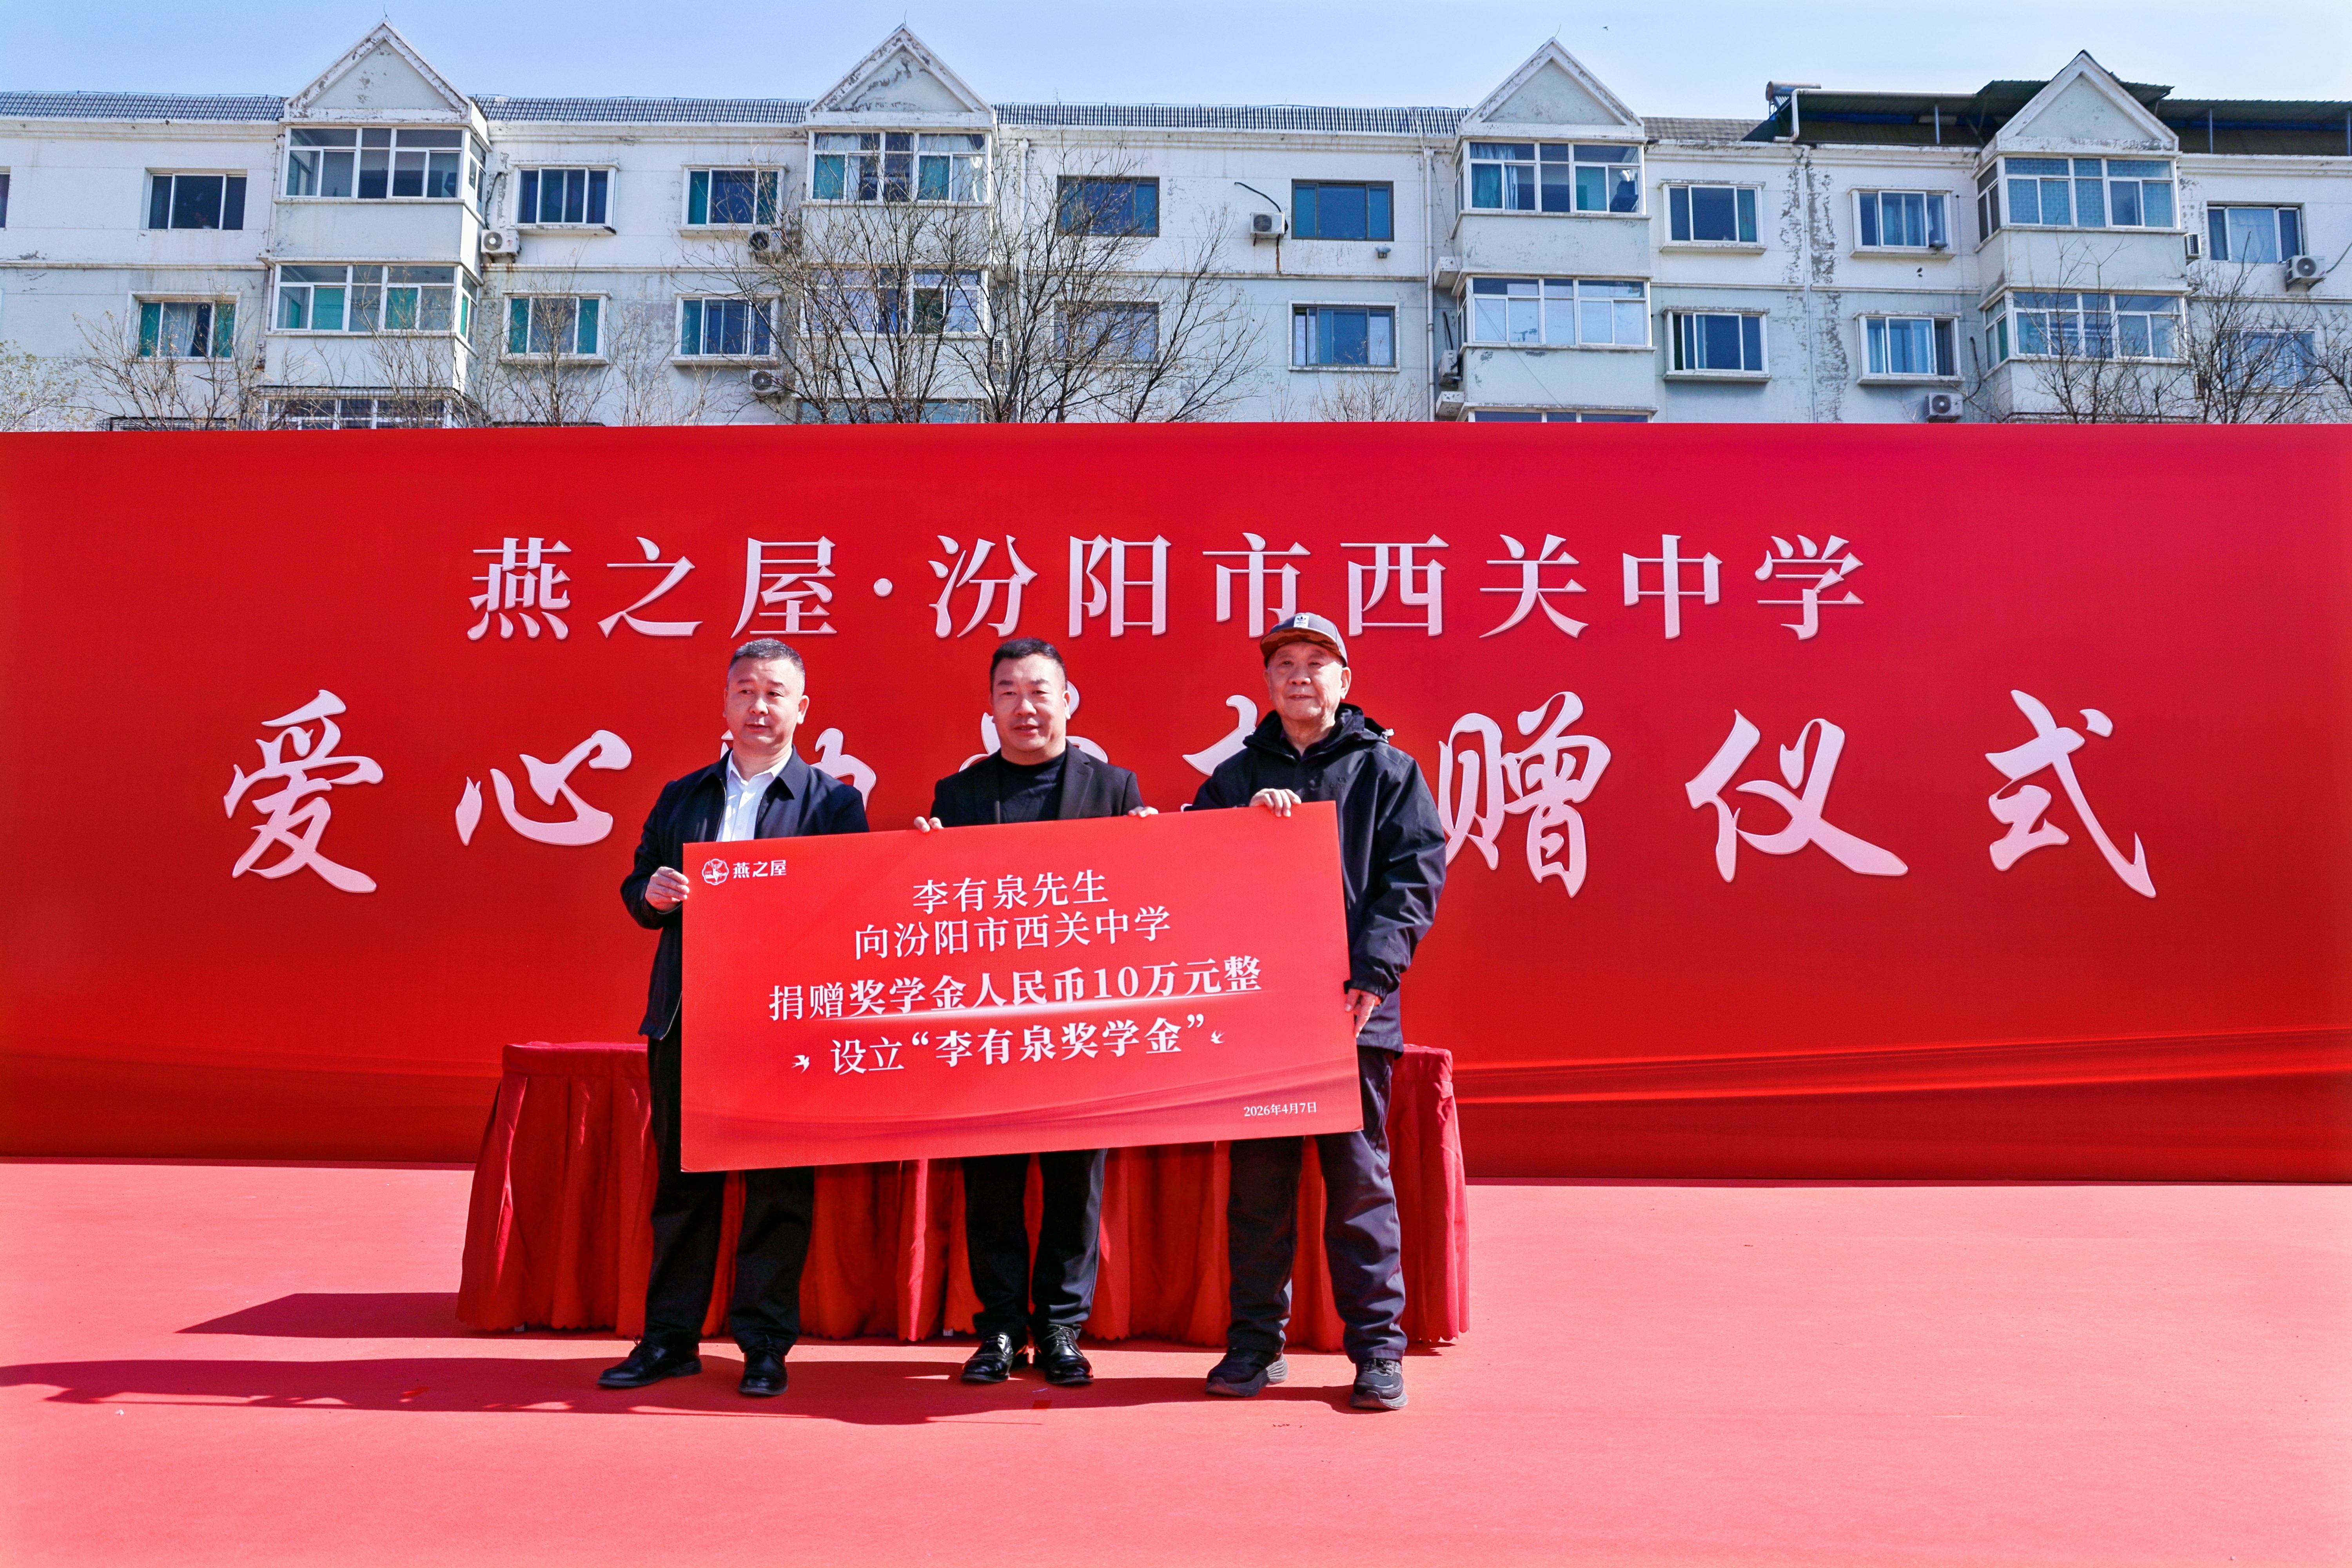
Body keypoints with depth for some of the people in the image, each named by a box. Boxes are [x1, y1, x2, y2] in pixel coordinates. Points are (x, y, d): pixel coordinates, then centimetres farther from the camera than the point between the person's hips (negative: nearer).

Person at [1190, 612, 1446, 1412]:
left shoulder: (1387, 770, 8)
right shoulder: (1234, 777, 16)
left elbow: (1415, 874, -1)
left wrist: (1371, 972, -12)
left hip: (1353, 1009, -2)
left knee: (1360, 1179, 2)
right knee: (1258, 1179, 7)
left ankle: (1378, 1345, 13)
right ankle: (1255, 1340, 18)